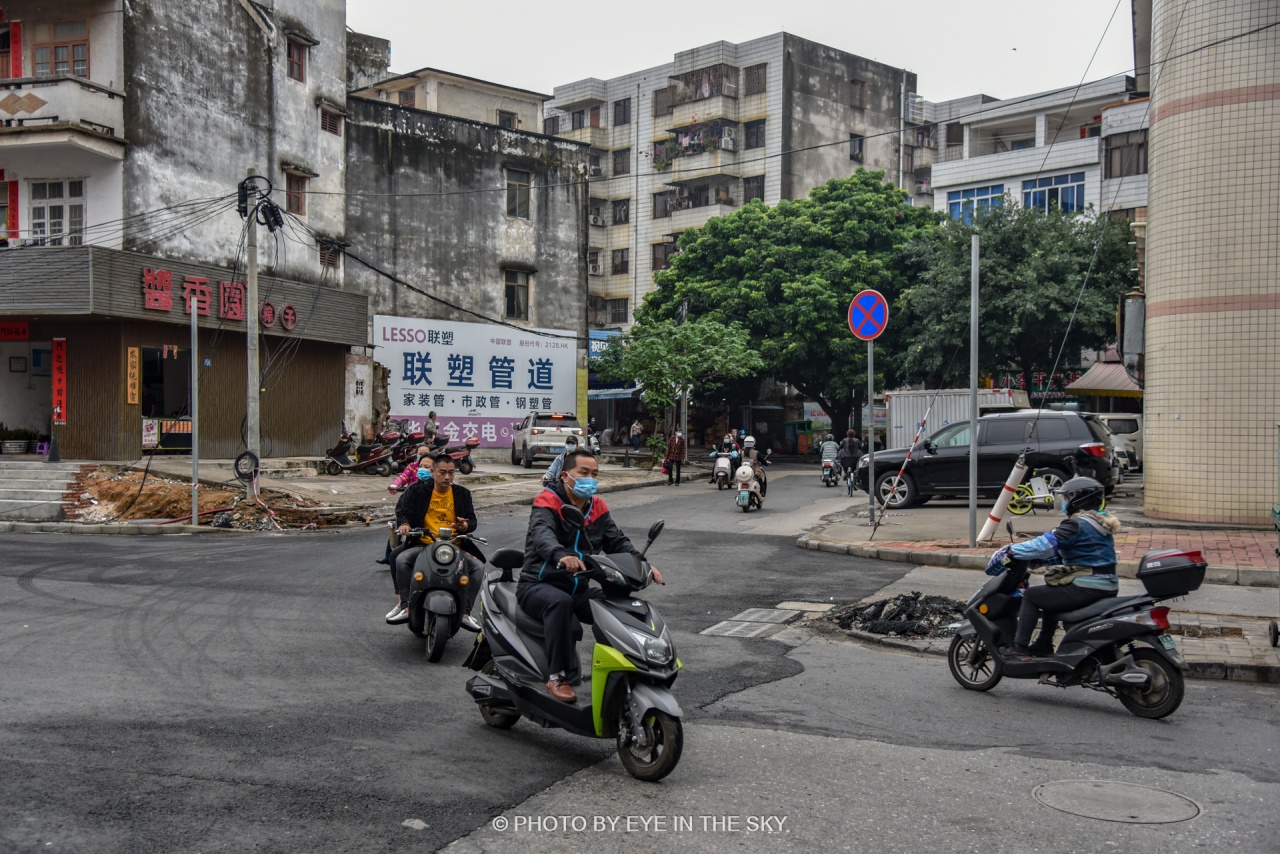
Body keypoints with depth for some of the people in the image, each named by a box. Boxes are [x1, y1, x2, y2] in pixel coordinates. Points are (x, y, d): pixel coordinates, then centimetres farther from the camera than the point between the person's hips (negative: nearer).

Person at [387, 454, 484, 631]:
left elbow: (472, 520, 8)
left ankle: (465, 612, -15)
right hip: (424, 544, -1)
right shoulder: (418, 490, 5)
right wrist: (403, 523, -18)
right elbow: (402, 508, 4)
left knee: (478, 567, -22)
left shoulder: (462, 494, 9)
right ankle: (404, 606, -19)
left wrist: (465, 526, -15)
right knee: (401, 559, -28)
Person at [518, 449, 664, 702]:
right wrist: (561, 555, -54)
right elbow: (542, 534, -31)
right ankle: (557, 676, -31)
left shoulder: (597, 508, 12)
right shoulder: (547, 502, -10)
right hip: (538, 585, -6)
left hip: (577, 588, 6)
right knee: (560, 602, -38)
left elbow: (617, 541, 6)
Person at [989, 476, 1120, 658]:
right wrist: (1041, 558, 20)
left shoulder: (1077, 525, -16)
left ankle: (1020, 647, 0)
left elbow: (1045, 545, -23)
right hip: (1107, 587, 10)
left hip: (1086, 588, -10)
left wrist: (1009, 553, -17)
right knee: (1050, 594, 30)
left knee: (1031, 596, -1)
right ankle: (1043, 646, 33)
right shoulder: (1101, 521, 15)